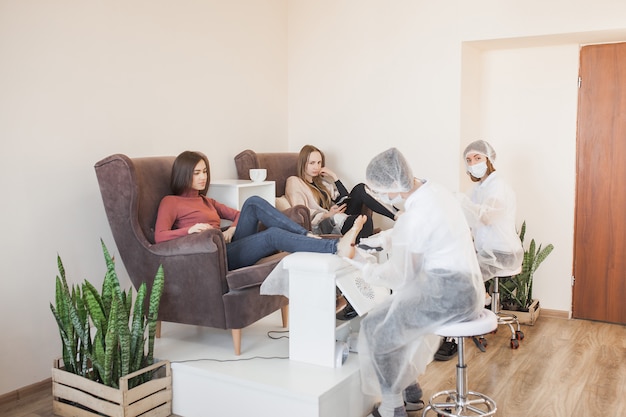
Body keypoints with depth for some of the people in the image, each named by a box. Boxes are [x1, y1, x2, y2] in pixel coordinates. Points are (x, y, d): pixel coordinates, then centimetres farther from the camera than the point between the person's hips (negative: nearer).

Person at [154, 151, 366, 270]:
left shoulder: (206, 201, 28)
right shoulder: (170, 202, 6)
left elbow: (237, 214, 28)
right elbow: (159, 236, -7)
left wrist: (232, 229, 6)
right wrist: (190, 229, -22)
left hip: (231, 246, 7)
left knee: (254, 202, -14)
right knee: (273, 235, -29)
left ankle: (308, 236, -24)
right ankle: (337, 247, -40)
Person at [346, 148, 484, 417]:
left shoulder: (414, 217, -23)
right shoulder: (435, 191, 4)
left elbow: (398, 276, -13)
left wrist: (361, 266, -1)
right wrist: (379, 239, 18)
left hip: (447, 294, -10)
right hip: (463, 286, 10)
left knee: (376, 327, -3)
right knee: (391, 314, 20)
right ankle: (409, 391, 30)